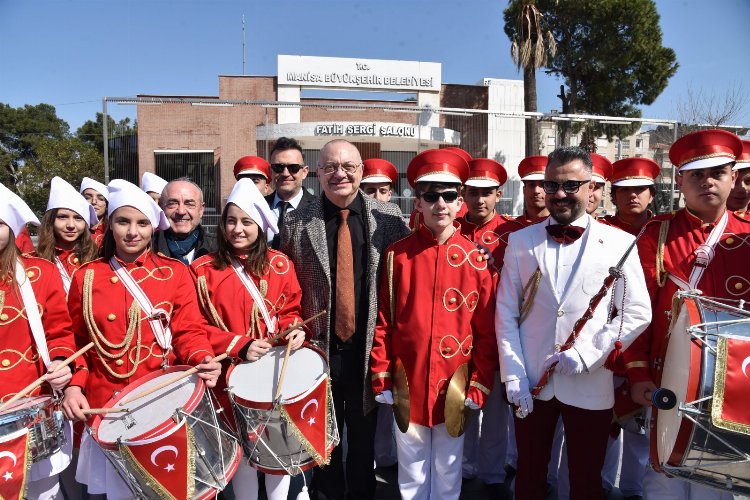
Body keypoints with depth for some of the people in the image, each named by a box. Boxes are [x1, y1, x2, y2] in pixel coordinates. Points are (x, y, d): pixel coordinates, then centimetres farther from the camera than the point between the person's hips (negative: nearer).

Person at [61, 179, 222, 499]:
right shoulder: (86, 276, 4)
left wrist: (203, 360, -25)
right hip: (105, 405, 2)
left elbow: (189, 332, -5)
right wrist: (74, 385, -5)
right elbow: (76, 341, 9)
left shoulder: (175, 272, -1)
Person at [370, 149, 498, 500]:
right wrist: (382, 378, -2)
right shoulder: (397, 255, -5)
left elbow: (486, 329, -1)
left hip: (455, 387, 0)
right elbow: (382, 321, -2)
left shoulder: (476, 258, -4)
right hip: (407, 385, 0)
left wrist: (480, 385, -3)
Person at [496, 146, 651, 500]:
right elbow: (505, 313, 1)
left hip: (589, 387, -1)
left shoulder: (619, 243, -2)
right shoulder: (520, 241, 2)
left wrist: (586, 354, -13)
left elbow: (637, 312, -2)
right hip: (530, 384, 2)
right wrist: (513, 376, -6)